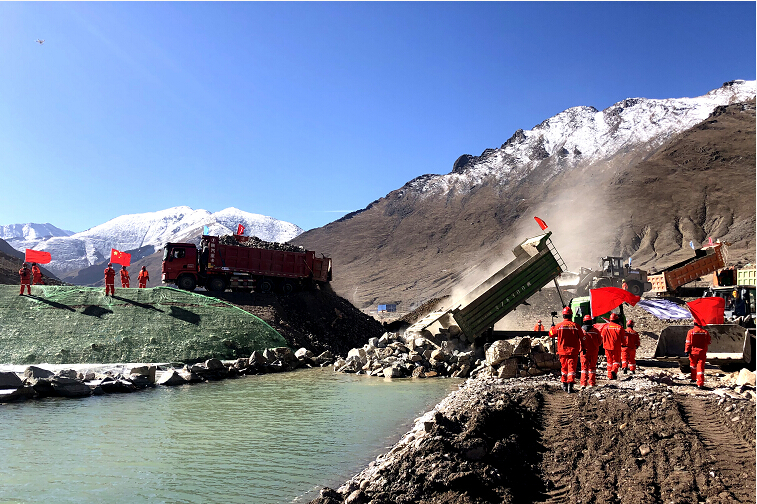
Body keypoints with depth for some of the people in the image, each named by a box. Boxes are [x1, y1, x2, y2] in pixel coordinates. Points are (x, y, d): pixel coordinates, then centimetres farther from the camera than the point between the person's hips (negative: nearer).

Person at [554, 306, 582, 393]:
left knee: (564, 367, 16)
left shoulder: (559, 326, -5)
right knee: (572, 368, -1)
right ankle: (570, 385, -14)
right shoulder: (575, 326, -6)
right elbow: (582, 338, 2)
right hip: (573, 351, -1)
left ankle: (564, 385, 23)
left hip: (562, 351, 1)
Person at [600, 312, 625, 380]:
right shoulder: (620, 327, -5)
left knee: (609, 361, 12)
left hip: (607, 347, 2)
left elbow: (602, 338, 3)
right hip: (616, 347, -2)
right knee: (616, 360, 9)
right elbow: (623, 338, 0)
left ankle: (610, 376, 10)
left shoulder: (605, 327, 0)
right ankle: (614, 370, -18)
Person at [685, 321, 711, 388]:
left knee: (693, 364, 21)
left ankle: (693, 378, 35)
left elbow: (688, 342, -8)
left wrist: (687, 351, -4)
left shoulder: (691, 331, -7)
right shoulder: (705, 332, -1)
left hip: (693, 351, -1)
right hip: (702, 352, 1)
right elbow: (709, 342, 7)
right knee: (701, 367, 0)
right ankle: (700, 383, -6)